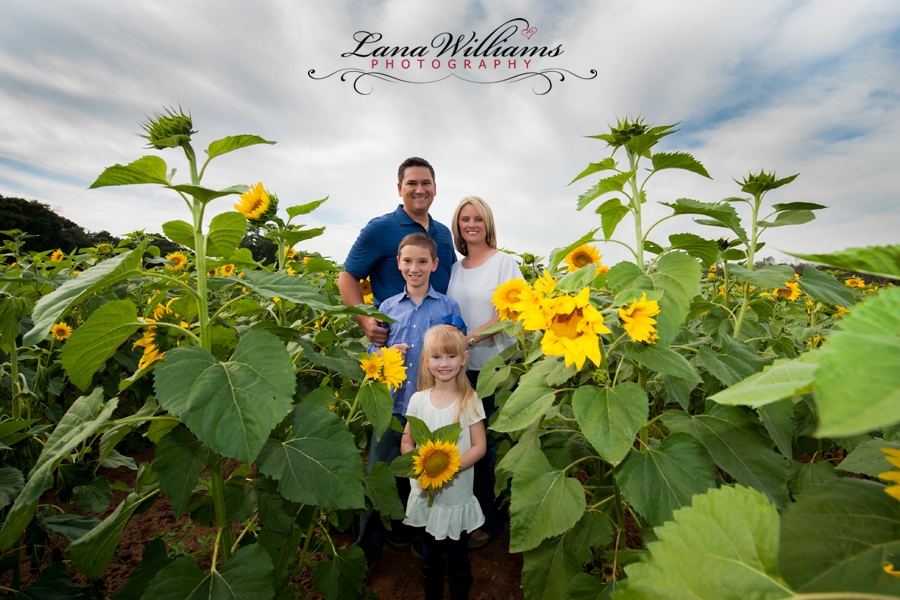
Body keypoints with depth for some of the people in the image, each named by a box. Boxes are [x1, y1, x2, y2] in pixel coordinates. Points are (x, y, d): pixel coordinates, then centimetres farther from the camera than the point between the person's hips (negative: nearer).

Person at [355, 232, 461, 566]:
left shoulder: (449, 307, 1)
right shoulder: (387, 307, 6)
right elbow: (372, 352, 11)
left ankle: (408, 532, 42)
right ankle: (367, 549, 28)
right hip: (391, 406, 1)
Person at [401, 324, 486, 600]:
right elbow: (406, 442, 0)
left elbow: (479, 446, -11)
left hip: (458, 493, -2)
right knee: (430, 554, 19)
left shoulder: (470, 401, -12)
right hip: (425, 493, 2)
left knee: (457, 555, 14)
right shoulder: (419, 399, -5)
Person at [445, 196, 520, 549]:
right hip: (463, 367, 5)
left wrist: (469, 338, -19)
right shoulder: (455, 269, 13)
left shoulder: (504, 262, -2)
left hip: (495, 365, -4)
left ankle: (490, 520, 23)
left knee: (487, 443, 2)